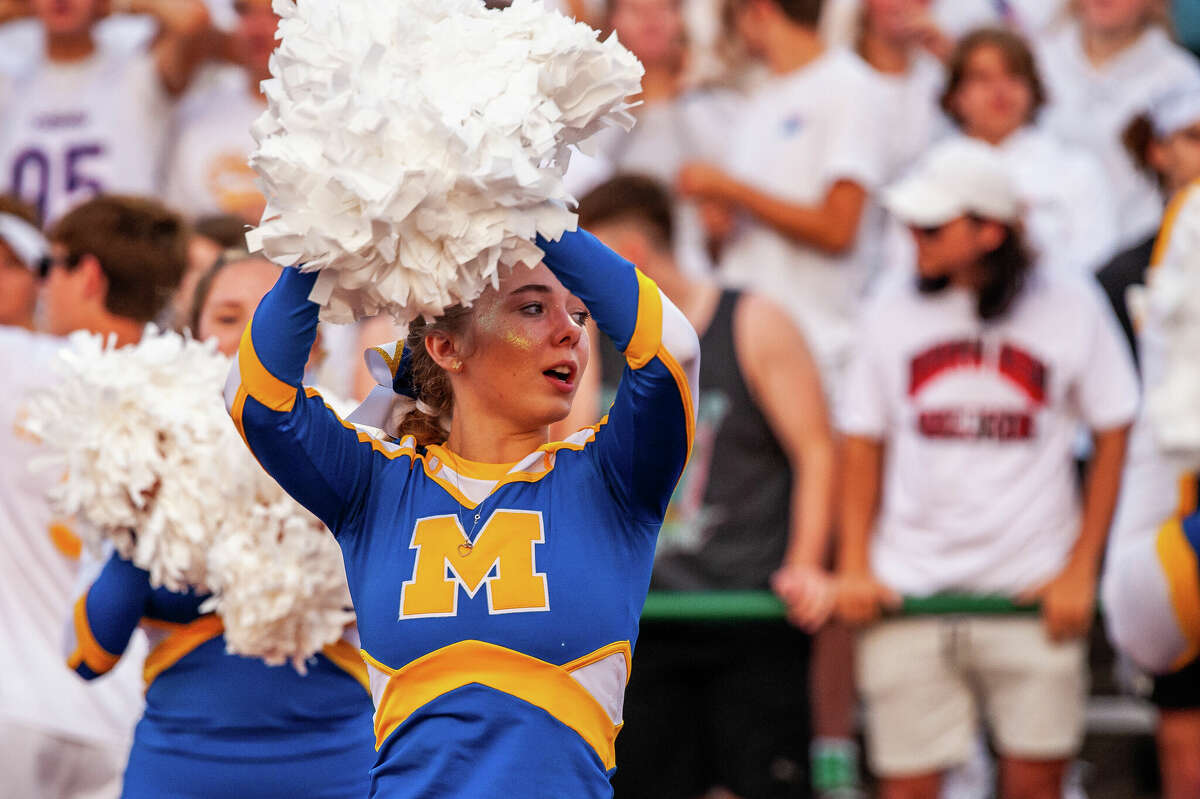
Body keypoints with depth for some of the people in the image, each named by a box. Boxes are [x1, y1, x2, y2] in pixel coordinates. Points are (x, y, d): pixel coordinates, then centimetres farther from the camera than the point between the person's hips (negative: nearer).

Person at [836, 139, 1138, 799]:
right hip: (907, 594, 1)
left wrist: (1079, 571, 0)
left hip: (1032, 594, -1)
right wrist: (854, 569, 4)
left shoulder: (1071, 307, 1)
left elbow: (1113, 440, 6)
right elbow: (862, 450, 14)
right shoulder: (891, 316, 7)